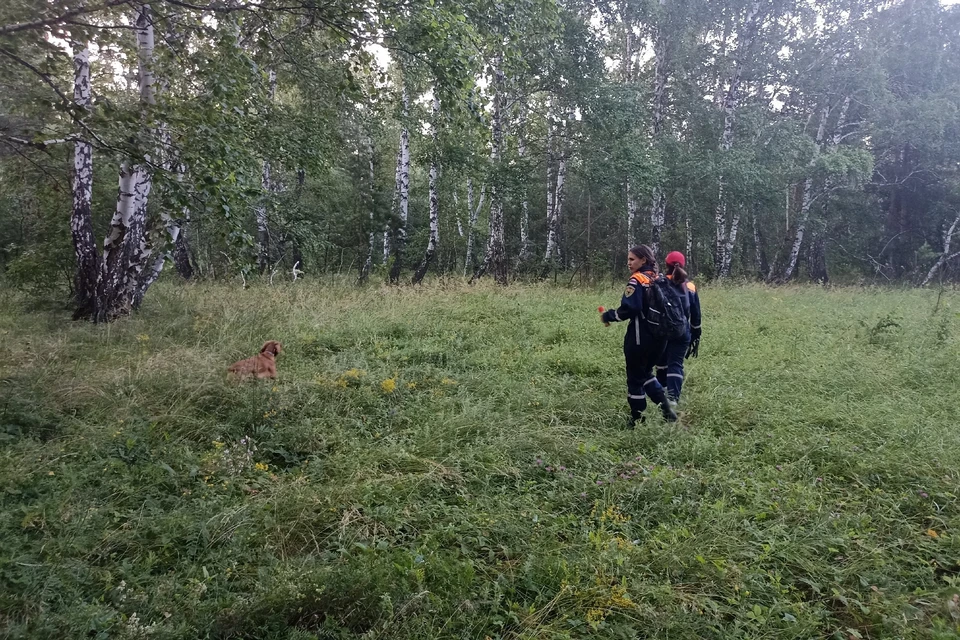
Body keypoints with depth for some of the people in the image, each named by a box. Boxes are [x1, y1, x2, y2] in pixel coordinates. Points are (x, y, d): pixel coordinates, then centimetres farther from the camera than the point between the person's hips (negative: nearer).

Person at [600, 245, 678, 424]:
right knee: (646, 372, 24)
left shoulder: (637, 280, -14)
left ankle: (638, 420, 13)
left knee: (635, 378, 5)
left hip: (640, 337, -8)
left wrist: (608, 316, -9)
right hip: (659, 336, 8)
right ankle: (667, 409, 15)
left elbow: (628, 309, -22)